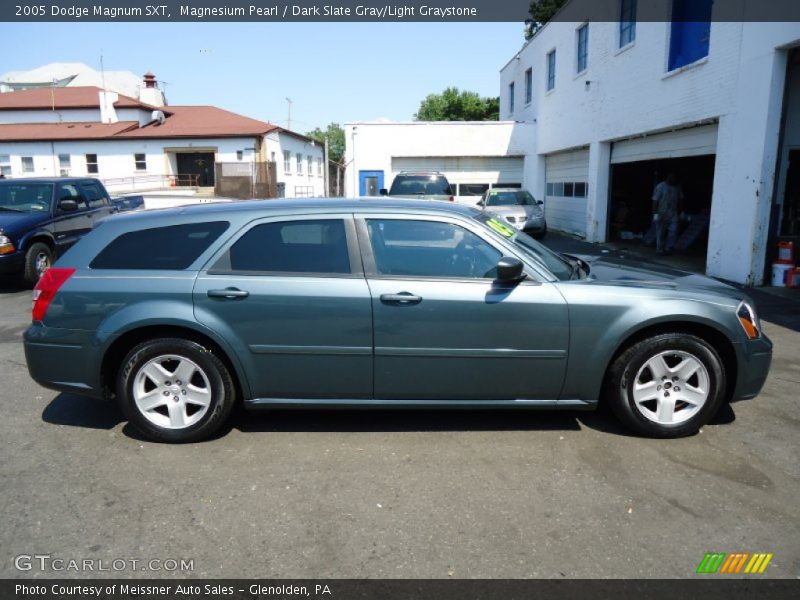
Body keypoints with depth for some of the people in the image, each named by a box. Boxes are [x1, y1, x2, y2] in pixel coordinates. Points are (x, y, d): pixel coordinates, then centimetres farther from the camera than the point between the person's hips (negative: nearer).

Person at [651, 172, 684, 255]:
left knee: (673, 231, -6)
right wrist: (655, 213, -16)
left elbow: (680, 199, 16)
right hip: (661, 214, -4)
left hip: (673, 214, 4)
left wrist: (680, 212, 13)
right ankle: (660, 249, 14)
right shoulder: (660, 187, -6)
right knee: (660, 233, 3)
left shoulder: (677, 187, 7)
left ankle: (668, 249, 5)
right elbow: (655, 200, -10)